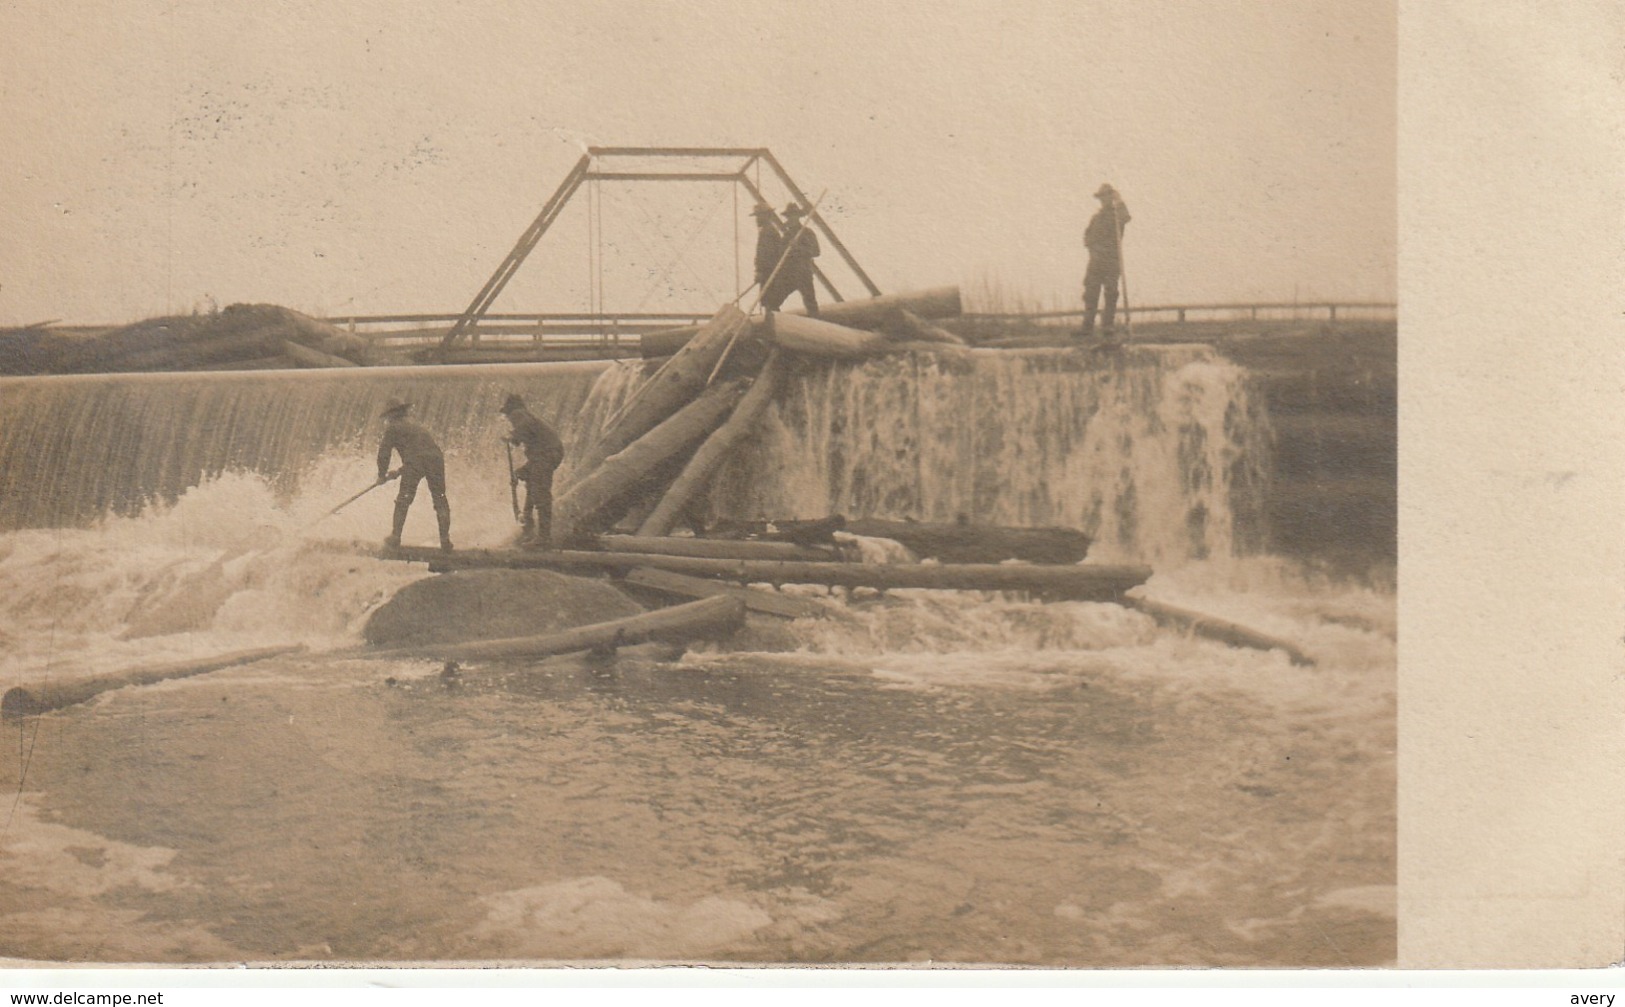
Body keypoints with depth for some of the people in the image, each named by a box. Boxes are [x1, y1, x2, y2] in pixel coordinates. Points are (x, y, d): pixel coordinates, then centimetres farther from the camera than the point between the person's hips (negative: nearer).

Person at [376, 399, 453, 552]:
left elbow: (384, 452, 10)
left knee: (403, 500, 6)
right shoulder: (414, 426, 34)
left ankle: (395, 538, 7)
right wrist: (400, 471, 44)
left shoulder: (393, 428, 14)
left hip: (415, 462, -5)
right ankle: (445, 540, 6)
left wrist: (382, 475, 23)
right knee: (440, 500, 9)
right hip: (436, 458, 5)